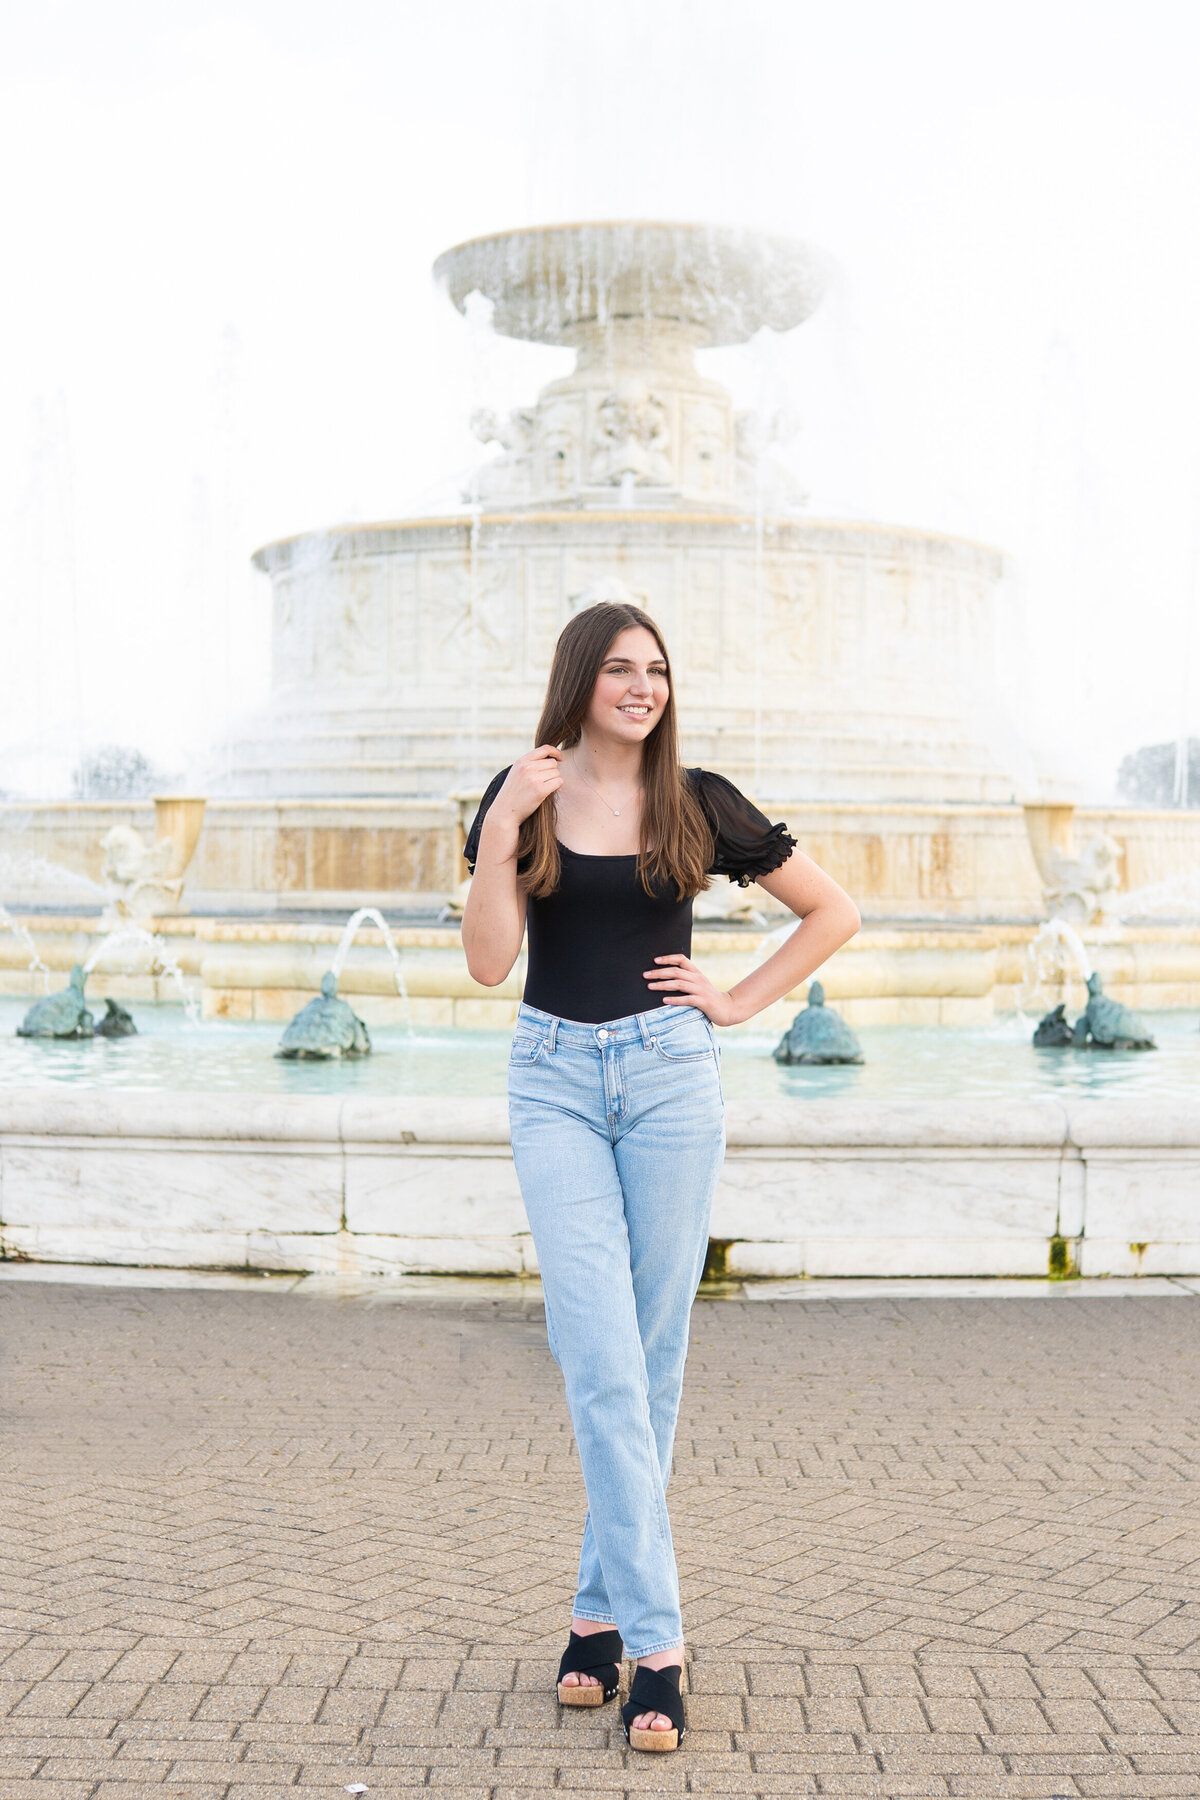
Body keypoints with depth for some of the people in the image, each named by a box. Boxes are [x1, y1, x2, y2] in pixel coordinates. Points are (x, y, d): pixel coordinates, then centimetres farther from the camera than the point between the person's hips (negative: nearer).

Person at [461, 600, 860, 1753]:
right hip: (555, 1077, -1)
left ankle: (602, 1611, 19)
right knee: (601, 1359, -9)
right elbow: (487, 961, -3)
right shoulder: (523, 798, 4)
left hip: (669, 1073, 1)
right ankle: (654, 1639, -4)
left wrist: (741, 1002, 3)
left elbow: (833, 911, 12)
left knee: (653, 1356, 5)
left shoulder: (698, 804, 4)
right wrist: (501, 828, -12)